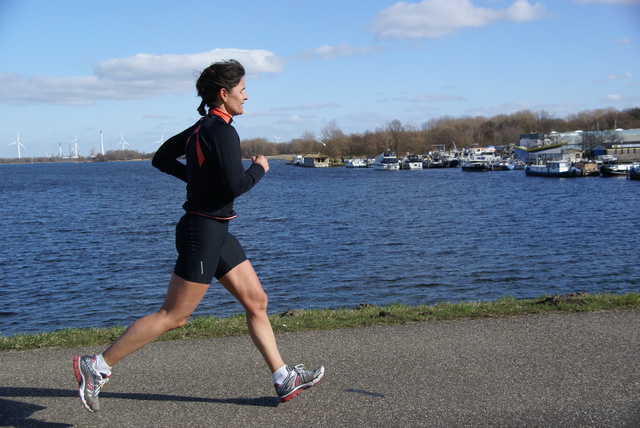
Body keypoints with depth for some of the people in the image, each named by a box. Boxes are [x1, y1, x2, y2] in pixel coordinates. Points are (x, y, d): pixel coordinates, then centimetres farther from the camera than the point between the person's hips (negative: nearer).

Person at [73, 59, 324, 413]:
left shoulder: (202, 128, 11)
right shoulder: (221, 131, -17)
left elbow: (162, 159, 19)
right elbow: (235, 186, -25)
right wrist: (259, 169, -7)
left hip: (215, 232, 10)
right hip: (203, 232, -10)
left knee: (256, 301, 11)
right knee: (173, 316, -2)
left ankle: (284, 379, 19)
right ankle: (98, 366, 8)